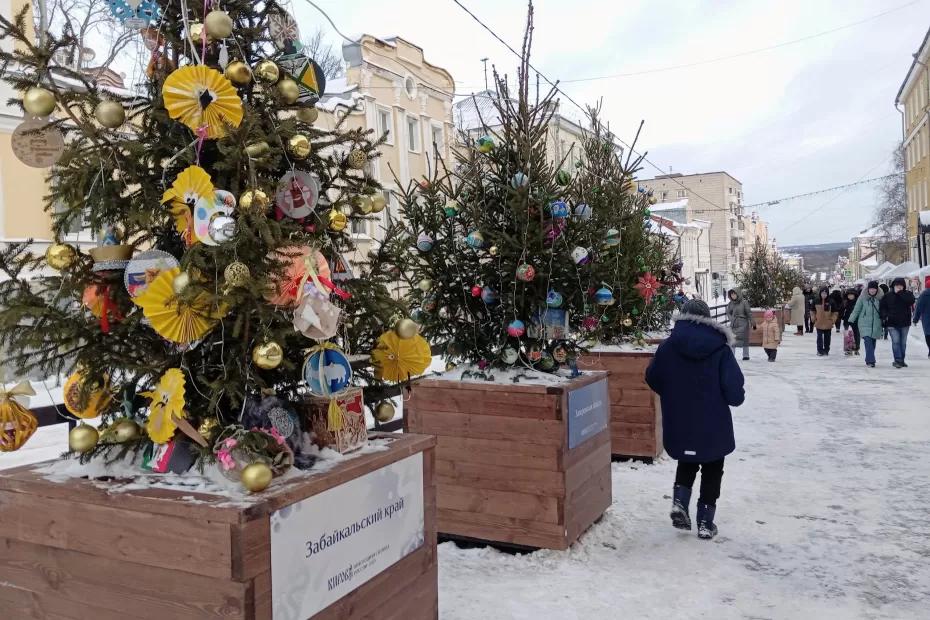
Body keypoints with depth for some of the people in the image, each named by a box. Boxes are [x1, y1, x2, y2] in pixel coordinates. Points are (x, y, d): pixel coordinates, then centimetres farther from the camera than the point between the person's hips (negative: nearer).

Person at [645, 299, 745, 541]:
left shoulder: (667, 347, -7)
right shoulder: (720, 348, -12)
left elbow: (653, 379, 4)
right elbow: (734, 389, -15)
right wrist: (737, 398, 9)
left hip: (679, 424, 2)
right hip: (714, 426, -2)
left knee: (686, 464, 26)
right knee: (712, 471, 16)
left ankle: (680, 502, 6)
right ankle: (706, 522, 18)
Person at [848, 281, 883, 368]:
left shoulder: (880, 299, 5)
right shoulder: (862, 298, -1)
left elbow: (883, 311, 13)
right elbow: (856, 310, 3)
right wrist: (850, 321, -3)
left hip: (876, 324, 3)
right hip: (865, 324, -3)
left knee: (873, 342, 6)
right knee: (868, 341, -15)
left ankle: (869, 360, 17)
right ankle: (870, 361, -19)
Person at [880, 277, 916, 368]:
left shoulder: (908, 294, 1)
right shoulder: (888, 296, 1)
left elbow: (911, 300, -20)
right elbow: (882, 307, 6)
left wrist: (900, 293, -20)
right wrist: (884, 316, -10)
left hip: (904, 323, 2)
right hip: (892, 323, -2)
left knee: (903, 342, 11)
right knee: (896, 341, -12)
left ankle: (901, 360, 21)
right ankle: (897, 360, -11)